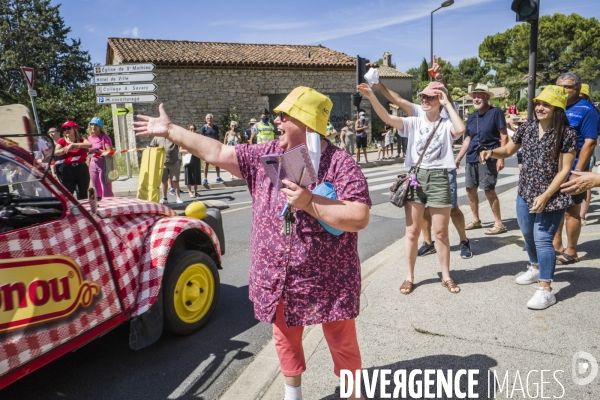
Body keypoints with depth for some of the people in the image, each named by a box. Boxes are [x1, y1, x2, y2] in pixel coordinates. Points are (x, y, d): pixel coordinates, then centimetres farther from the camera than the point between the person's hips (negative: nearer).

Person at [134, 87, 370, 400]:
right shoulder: (265, 156, 0)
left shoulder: (340, 164, -15)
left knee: (342, 344, 12)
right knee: (285, 338, 23)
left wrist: (310, 203, -31)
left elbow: (360, 218, -22)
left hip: (328, 281, -4)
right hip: (278, 278, 5)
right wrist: (169, 130, 6)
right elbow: (218, 153, 4)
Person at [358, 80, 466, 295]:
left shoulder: (446, 124, 1)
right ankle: (409, 277, 20)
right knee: (412, 231, 7)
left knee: (441, 232, 8)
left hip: (438, 178, -2)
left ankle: (446, 277, 24)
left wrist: (448, 104, -12)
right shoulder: (414, 122, 5)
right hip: (415, 177, 2)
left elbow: (461, 129, -23)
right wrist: (372, 97, -23)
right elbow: (387, 118, -9)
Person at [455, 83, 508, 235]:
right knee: (470, 189, 8)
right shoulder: (472, 117, 12)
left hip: (488, 158, -6)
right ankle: (476, 220, 23)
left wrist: (501, 158, -16)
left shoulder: (495, 112, -5)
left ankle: (499, 224, 7)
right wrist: (458, 158, 13)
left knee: (489, 190, -5)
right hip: (471, 158, 7)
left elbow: (504, 136, -8)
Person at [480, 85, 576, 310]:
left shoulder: (566, 133, -13)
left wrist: (546, 196, -22)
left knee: (543, 239, -8)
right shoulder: (527, 129, 2)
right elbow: (508, 150, 15)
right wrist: (491, 152, -8)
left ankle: (546, 290, 3)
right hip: (525, 194, 6)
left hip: (552, 197, -6)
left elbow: (565, 169, -15)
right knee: (528, 234, 20)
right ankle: (536, 268, 44)